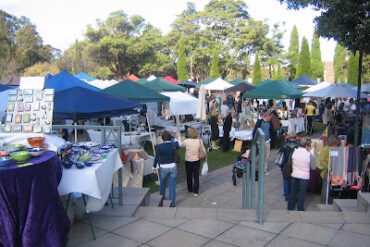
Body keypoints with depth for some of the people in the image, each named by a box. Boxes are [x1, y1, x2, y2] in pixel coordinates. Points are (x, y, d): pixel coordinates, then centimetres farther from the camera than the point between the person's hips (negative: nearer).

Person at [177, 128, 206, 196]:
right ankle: (195, 191, 7)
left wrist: (179, 137, 21)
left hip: (188, 161, -1)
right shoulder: (199, 140, -12)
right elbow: (203, 150, -1)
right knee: (196, 176, 8)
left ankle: (190, 189, 33)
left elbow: (180, 144, 5)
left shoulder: (186, 141, -17)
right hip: (196, 160, 1)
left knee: (189, 176, 18)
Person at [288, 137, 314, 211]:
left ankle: (290, 207, 27)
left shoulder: (294, 152, -4)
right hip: (304, 177, -4)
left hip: (294, 175, 4)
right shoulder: (309, 154, -14)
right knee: (302, 194, 10)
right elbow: (313, 167, -3)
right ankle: (300, 209, 20)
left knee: (293, 192, 16)